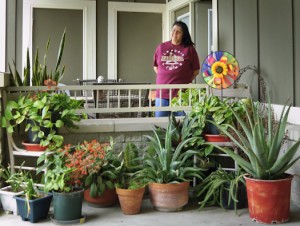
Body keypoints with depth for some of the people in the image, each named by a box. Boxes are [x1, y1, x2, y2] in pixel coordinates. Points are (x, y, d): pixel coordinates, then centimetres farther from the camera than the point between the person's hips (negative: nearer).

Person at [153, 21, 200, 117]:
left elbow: (196, 70, 5)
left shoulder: (189, 49, 2)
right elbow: (156, 67, 17)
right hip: (162, 92, 2)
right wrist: (165, 78, 9)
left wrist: (185, 81, 1)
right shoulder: (161, 47, 9)